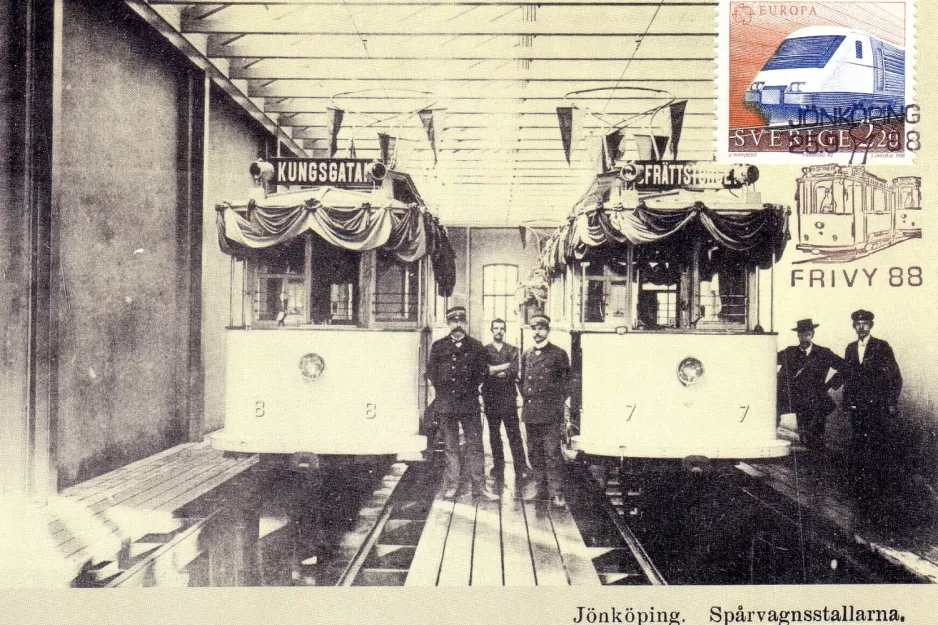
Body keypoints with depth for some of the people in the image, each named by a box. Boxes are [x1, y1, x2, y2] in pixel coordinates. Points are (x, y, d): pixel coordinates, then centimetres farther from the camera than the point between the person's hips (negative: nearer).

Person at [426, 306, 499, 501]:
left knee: (475, 445, 0)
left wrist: (469, 388, 0)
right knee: (451, 446, 6)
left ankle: (479, 487, 5)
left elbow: (483, 371, 7)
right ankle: (451, 486, 15)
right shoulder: (438, 346, 8)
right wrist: (443, 389, 1)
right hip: (446, 402, 0)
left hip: (470, 402, 0)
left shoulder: (476, 346, 8)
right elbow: (431, 371, 8)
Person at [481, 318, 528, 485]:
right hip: (491, 398, 1)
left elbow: (514, 371, -4)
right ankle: (498, 470, 14)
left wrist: (494, 370, -8)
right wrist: (505, 366, -11)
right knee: (494, 435, 6)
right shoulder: (484, 350, 10)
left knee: (514, 433, -6)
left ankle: (521, 470, -4)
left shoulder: (513, 350, 10)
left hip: (508, 397, -1)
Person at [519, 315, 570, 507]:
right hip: (530, 412, 5)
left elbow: (567, 380, 4)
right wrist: (525, 395, 13)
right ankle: (541, 489, 19)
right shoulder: (526, 355, 14)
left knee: (552, 453, -6)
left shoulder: (558, 354, -1)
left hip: (551, 413, -5)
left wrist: (559, 401, 1)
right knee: (535, 453, 10)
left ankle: (556, 493, -1)